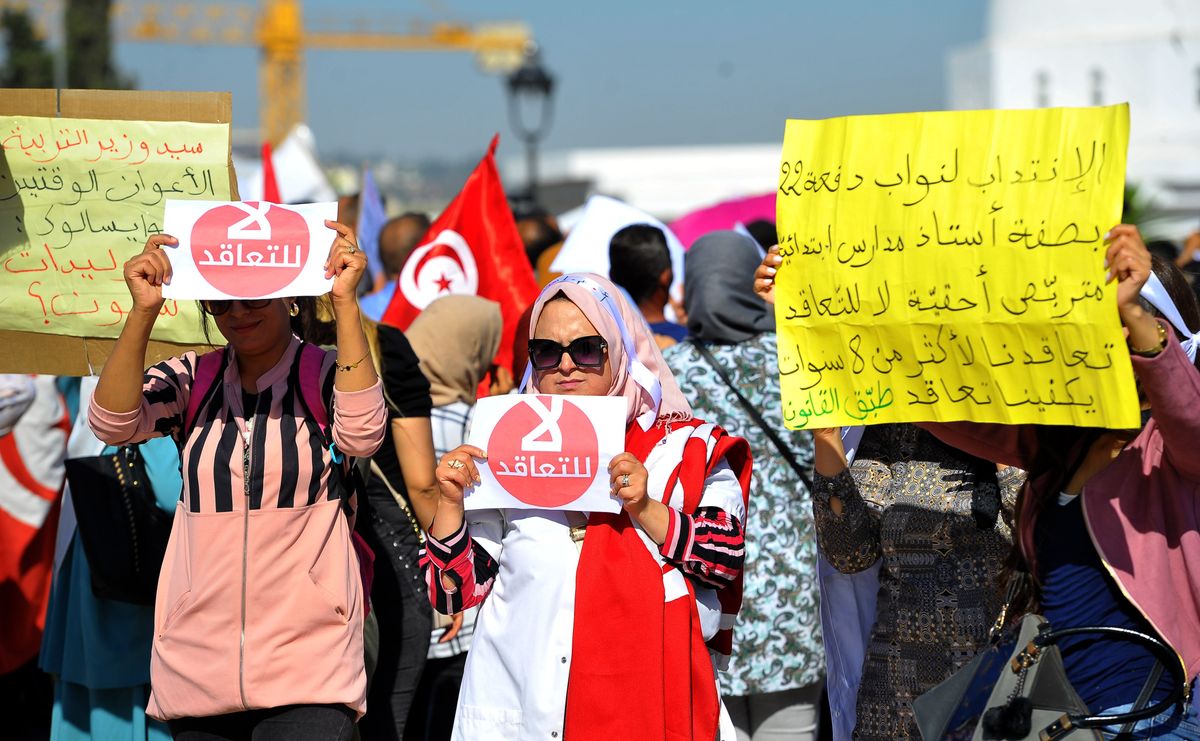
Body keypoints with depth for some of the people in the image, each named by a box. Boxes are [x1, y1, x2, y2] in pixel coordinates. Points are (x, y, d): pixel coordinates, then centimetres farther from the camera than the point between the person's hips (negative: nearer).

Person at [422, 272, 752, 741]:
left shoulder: (684, 447, 5)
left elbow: (726, 557, -6)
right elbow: (457, 591, 9)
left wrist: (645, 510, -17)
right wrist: (450, 503, -5)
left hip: (643, 699, -1)